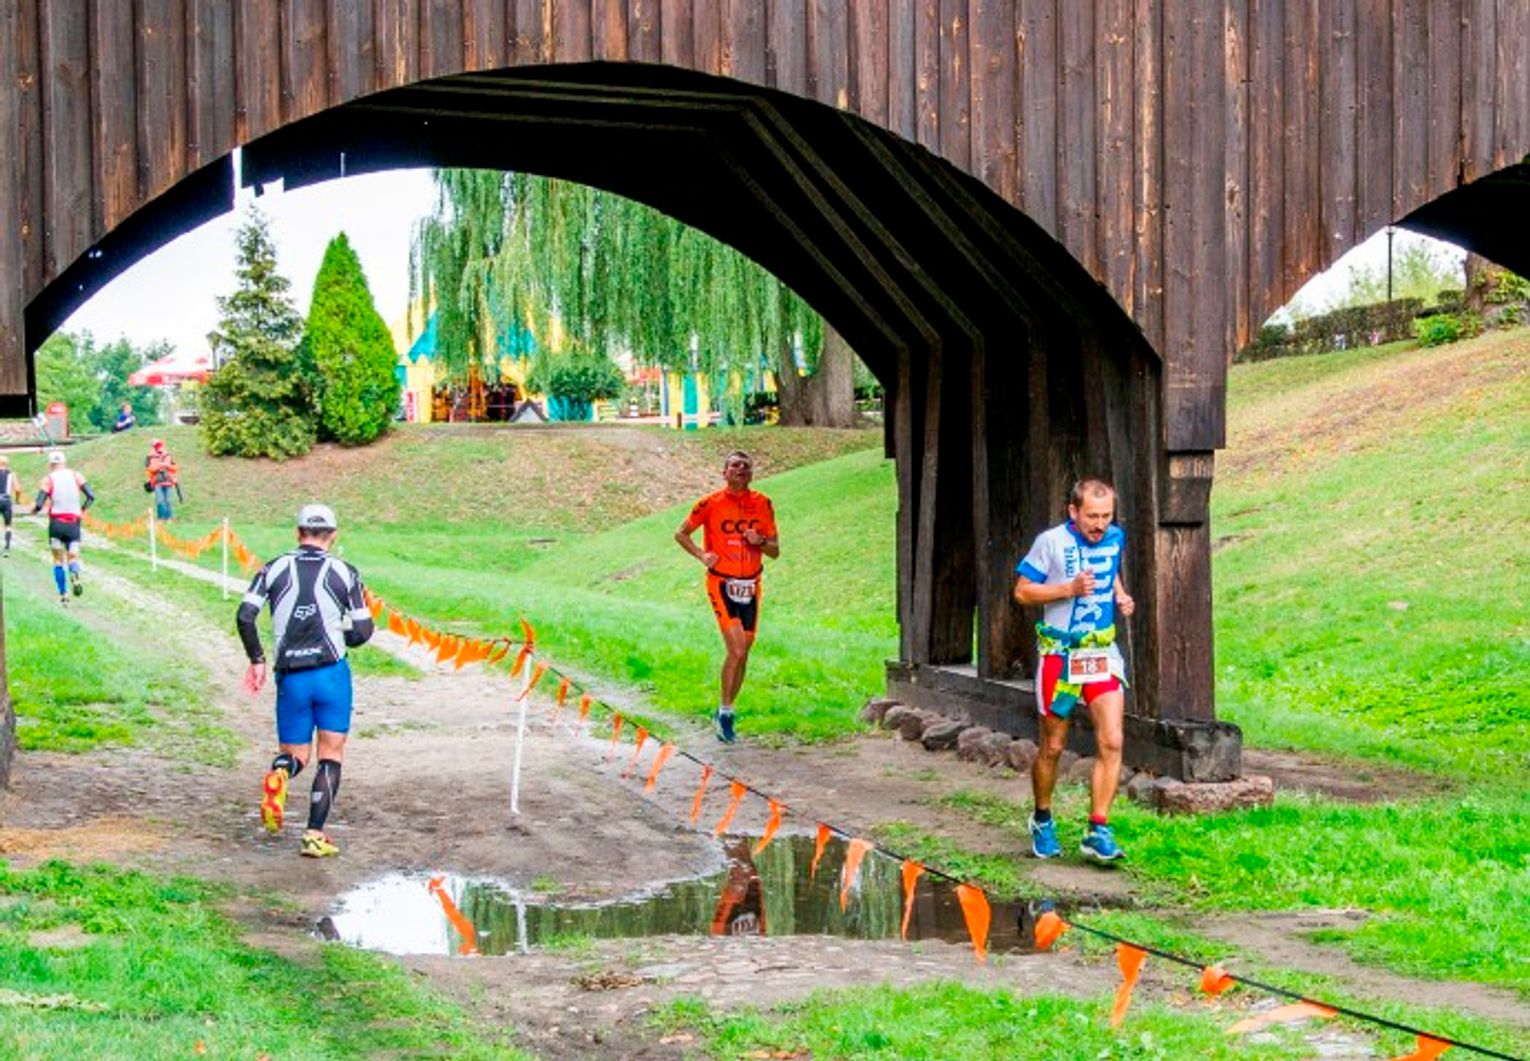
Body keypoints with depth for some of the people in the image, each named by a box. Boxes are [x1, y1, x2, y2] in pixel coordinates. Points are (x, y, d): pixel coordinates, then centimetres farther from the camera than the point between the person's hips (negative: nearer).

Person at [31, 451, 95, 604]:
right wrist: (82, 509, 15)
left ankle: (63, 594, 3)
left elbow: (38, 505, -8)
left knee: (58, 560, 10)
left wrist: (33, 510, 14)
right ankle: (74, 574, -26)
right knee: (72, 557, 8)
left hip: (56, 522, -1)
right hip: (74, 523, 1)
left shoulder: (48, 479, -2)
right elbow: (91, 497, -2)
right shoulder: (76, 476, 4)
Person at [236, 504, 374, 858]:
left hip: (291, 678, 2)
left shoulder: (274, 569, 4)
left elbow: (244, 617, -5)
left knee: (295, 754, 16)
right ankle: (315, 836, 0)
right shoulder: (345, 572, 1)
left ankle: (279, 773, -20)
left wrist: (256, 660, 7)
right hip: (332, 673, -1)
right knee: (331, 756, 9)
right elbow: (362, 632, 1)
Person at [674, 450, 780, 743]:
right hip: (722, 584, -4)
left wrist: (760, 541, -11)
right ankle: (725, 712, 0)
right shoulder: (711, 504, -4)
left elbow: (775, 551, 10)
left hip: (751, 586, 4)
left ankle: (725, 712, 24)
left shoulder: (762, 504, 5)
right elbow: (681, 534, 8)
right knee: (736, 650, -16)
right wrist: (702, 555, -8)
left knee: (743, 654, 8)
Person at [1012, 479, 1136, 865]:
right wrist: (1070, 589, -20)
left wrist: (1121, 596, 3)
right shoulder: (1051, 542, -10)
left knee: (1111, 742, -11)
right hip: (1059, 655, -3)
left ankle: (1098, 831, -5)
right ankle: (1042, 819, 31)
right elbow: (1022, 592, -7)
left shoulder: (1115, 539, 4)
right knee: (1053, 747, 8)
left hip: (1102, 652, 3)